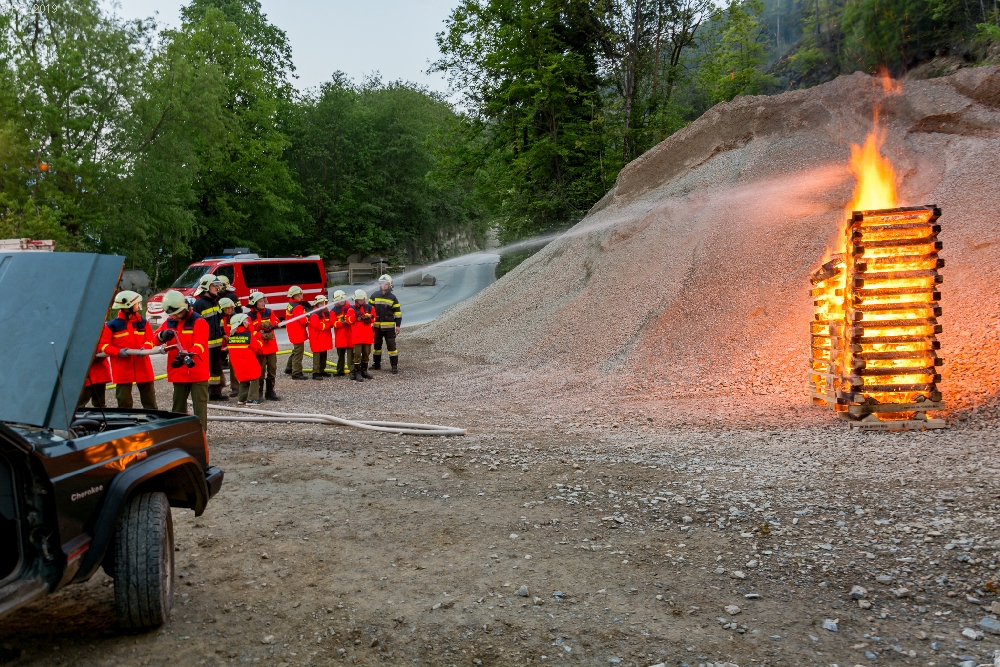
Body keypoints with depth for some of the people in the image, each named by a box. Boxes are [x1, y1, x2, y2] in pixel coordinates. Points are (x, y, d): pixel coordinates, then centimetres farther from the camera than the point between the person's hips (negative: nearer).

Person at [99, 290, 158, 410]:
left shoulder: (143, 322, 6)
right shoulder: (112, 326, -4)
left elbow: (150, 340, 4)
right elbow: (102, 345, -3)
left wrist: (144, 348, -18)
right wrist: (118, 351, -17)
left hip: (142, 367, 3)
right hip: (123, 370, -3)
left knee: (150, 401, 7)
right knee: (124, 403, 5)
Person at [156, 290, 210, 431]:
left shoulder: (198, 322, -9)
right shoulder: (169, 322, 10)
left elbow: (200, 345, -19)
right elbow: (155, 337, 8)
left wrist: (187, 354, -37)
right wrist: (163, 335, -16)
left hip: (197, 371, -6)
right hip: (178, 372, 6)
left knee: (199, 404, -3)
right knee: (178, 405, 15)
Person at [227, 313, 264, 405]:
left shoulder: (231, 336, 1)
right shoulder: (249, 335, -15)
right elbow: (256, 346, -9)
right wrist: (261, 339, 10)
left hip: (238, 364, 6)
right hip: (249, 363, -6)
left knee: (242, 379, 21)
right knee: (254, 379, 6)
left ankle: (241, 399, 19)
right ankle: (251, 399, 0)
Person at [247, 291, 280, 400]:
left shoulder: (269, 312, 7)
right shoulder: (250, 316, -6)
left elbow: (276, 323, -5)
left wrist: (269, 325, -25)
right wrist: (262, 336, -25)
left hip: (271, 346, 4)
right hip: (259, 347, -4)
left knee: (272, 369, 9)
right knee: (260, 370, 0)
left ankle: (270, 392, 20)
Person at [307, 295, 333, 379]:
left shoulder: (326, 312, 14)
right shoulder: (314, 314, -15)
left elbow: (330, 322, 21)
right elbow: (316, 325, -26)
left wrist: (330, 324, -4)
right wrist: (327, 325, -17)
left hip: (325, 338, 9)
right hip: (317, 338, -9)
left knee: (324, 354, 15)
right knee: (317, 355, -9)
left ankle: (322, 371, 25)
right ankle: (315, 373, -9)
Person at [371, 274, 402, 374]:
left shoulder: (392, 298, 0)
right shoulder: (375, 296, 5)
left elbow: (397, 312, 1)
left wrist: (398, 325, -4)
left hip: (389, 326, -3)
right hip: (377, 326, 3)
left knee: (391, 346, -6)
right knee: (377, 345, 14)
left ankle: (395, 366, -3)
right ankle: (376, 364, 26)